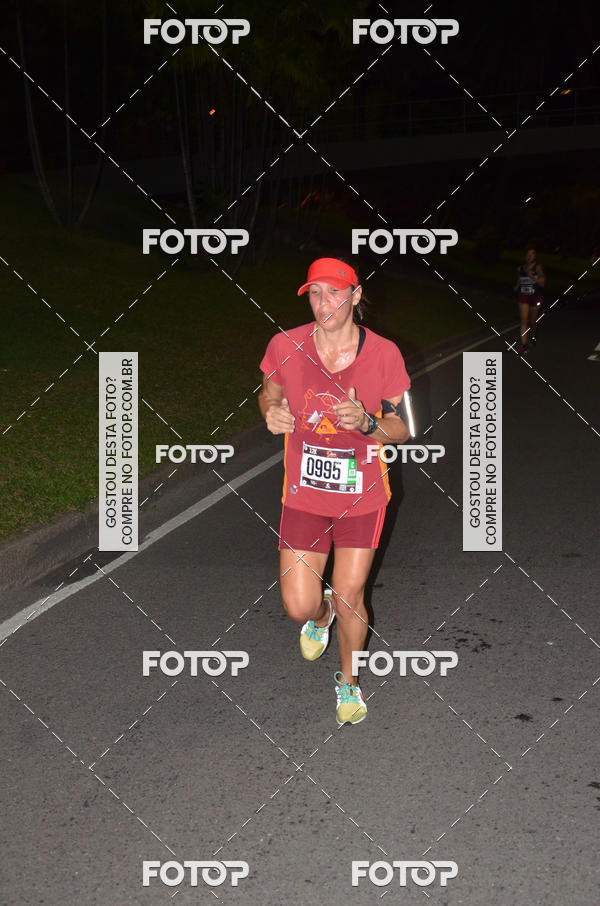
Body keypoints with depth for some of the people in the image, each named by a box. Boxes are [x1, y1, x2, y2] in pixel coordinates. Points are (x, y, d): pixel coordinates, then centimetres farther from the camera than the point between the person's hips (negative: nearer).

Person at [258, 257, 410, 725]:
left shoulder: (384, 354, -12)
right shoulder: (285, 347, -9)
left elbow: (404, 428, -3)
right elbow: (269, 394, 10)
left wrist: (367, 423, -24)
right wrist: (273, 413, -14)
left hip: (363, 495, -1)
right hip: (305, 494, 1)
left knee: (349, 600, 4)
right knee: (298, 607, -2)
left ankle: (349, 680, 35)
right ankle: (321, 612, 39)